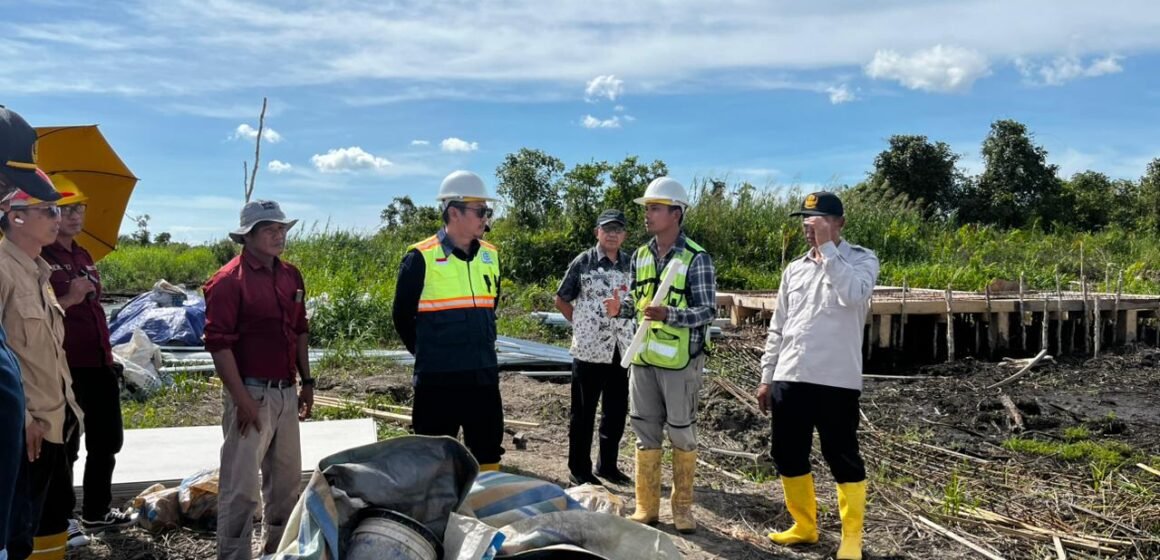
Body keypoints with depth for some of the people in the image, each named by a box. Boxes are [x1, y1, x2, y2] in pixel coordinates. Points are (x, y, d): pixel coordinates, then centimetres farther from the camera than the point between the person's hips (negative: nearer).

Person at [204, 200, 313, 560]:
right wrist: (242, 400, -18)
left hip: (287, 392, 7)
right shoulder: (229, 280, -12)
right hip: (251, 393, -7)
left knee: (287, 477, 18)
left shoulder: (291, 276, 10)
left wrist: (307, 382, 15)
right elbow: (218, 343, -16)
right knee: (241, 485, -2)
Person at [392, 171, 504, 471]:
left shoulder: (490, 256, 7)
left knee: (488, 452, 14)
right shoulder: (421, 258, -10)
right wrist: (429, 355, 9)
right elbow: (402, 316, -1)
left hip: (484, 376, 5)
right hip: (437, 380, -5)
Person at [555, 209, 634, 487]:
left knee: (617, 412, 13)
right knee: (583, 413, 6)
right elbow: (561, 300, 3)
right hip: (589, 349, -4)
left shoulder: (631, 264, 6)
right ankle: (579, 468, 18)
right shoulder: (583, 262, -4)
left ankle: (608, 464, 28)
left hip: (622, 350, 4)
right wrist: (584, 325, 2)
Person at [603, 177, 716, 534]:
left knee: (682, 433, 7)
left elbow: (708, 311, -13)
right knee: (645, 432, 10)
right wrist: (621, 307, -5)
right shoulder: (640, 256, 9)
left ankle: (682, 507, 22)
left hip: (680, 361, -5)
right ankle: (646, 506, 21)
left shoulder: (696, 259, -10)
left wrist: (669, 314, -28)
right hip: (644, 357, 5)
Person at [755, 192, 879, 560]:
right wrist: (766, 376, 12)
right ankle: (805, 526, 29)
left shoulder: (862, 260, -1)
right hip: (789, 378, 6)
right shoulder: (794, 270, 13)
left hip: (836, 380, -5)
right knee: (788, 456, 12)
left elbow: (853, 295, -24)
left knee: (843, 459, 2)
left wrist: (827, 248, -20)